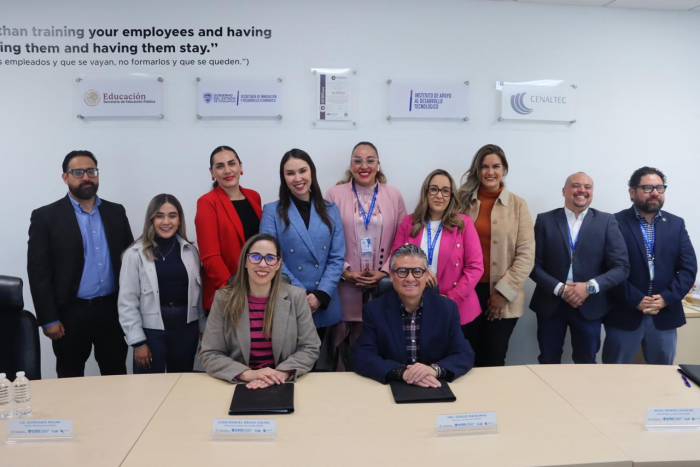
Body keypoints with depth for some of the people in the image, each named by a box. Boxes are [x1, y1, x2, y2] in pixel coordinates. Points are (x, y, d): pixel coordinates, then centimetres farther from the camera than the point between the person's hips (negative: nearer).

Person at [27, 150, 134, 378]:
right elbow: (38, 272, -6)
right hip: (71, 313, -2)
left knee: (117, 377, 13)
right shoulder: (45, 216, -3)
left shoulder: (116, 212, 7)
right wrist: (49, 319, -10)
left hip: (113, 310, 3)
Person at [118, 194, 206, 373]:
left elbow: (198, 293, 7)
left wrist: (203, 329, 7)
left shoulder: (190, 251, 4)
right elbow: (127, 302, -7)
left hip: (186, 328, 3)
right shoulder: (135, 254, -7)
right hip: (151, 330, -3)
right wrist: (138, 341, -8)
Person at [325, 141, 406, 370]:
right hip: (346, 288, -1)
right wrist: (345, 272, -9)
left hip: (383, 287, 1)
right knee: (346, 348, 3)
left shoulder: (394, 196, 8)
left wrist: (385, 272, -5)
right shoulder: (335, 194, 2)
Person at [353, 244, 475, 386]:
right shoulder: (374, 310, -5)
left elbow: (465, 355, -5)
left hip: (435, 389, 1)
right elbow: (362, 358, -11)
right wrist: (402, 372, -25)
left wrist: (435, 369, -23)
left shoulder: (447, 308, -2)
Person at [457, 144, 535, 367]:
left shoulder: (517, 204, 2)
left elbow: (526, 254, -3)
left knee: (494, 359, 9)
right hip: (467, 292, 1)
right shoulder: (463, 201, 6)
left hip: (502, 297, -1)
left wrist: (504, 292, -9)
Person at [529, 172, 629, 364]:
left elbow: (621, 267, -5)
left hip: (589, 307, 0)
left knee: (586, 366, 14)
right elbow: (534, 265, -4)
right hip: (550, 305, 0)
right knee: (548, 364, 12)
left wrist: (590, 287, -19)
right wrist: (559, 289, -17)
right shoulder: (545, 220, -1)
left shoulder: (607, 222, -1)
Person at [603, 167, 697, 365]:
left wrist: (666, 298, -10)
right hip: (624, 315, -4)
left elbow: (689, 268, 3)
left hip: (665, 316, 4)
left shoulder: (676, 224, 9)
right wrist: (635, 300, -16)